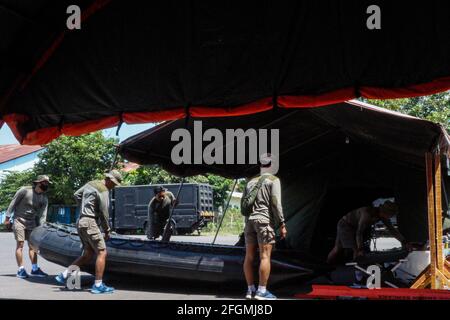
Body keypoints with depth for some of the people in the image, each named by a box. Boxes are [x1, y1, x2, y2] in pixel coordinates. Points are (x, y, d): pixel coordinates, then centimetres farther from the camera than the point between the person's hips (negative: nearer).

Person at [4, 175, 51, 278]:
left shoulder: (44, 199, -1)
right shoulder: (25, 190, -14)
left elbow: (43, 215, -2)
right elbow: (13, 203, -8)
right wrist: (7, 218, -8)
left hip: (32, 222, 5)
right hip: (19, 220, -5)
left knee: (33, 245, 4)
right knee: (20, 245, -8)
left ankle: (35, 268, 8)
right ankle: (21, 270, -5)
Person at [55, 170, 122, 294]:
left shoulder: (91, 183, 14)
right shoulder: (103, 191, -13)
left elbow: (76, 194, 25)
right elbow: (104, 213, -12)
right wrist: (107, 231, -1)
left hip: (81, 222, 9)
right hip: (90, 223, -9)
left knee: (88, 255, 13)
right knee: (102, 253, -5)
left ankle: (64, 275, 11)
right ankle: (98, 285, -5)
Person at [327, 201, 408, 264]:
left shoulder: (383, 216, -14)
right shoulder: (367, 213, -38)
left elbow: (392, 230, -4)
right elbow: (359, 232, -39)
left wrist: (404, 242, -7)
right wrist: (360, 249, -39)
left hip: (355, 227, 8)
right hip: (345, 225, -8)